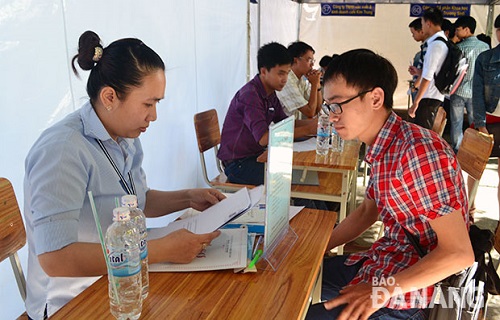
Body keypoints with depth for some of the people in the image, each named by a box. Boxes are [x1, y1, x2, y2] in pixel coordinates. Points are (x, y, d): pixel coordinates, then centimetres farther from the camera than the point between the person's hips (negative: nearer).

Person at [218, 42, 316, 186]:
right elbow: (263, 138, -30)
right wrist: (306, 130, -29)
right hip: (238, 163, -9)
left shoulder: (270, 93, 9)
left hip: (256, 156, 9)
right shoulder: (250, 94, -21)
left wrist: (312, 123, -5)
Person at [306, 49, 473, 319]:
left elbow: (459, 253, -25)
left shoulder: (419, 151, -26)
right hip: (380, 262, 9)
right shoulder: (383, 149, 3)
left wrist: (383, 291, -26)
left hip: (405, 295, -8)